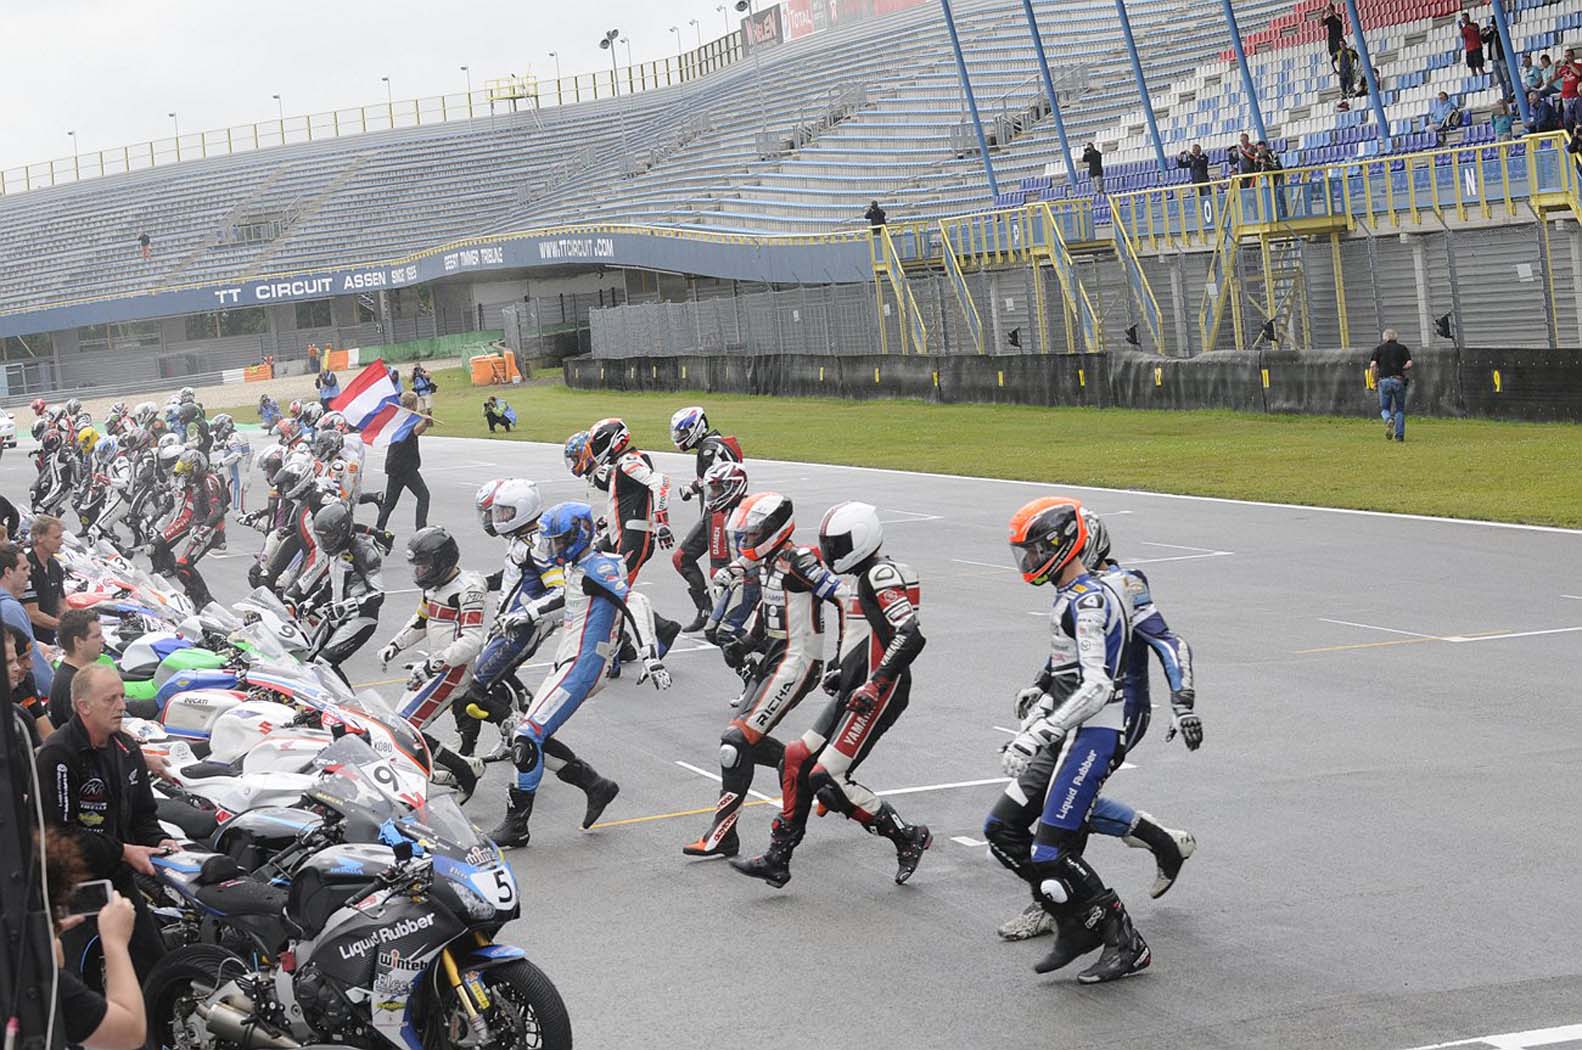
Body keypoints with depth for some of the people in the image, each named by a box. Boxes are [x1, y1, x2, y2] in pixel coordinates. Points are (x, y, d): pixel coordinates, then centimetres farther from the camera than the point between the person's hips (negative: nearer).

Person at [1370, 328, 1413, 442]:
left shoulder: (1379, 348, 11)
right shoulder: (1402, 348, 11)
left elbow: (1373, 365, -3)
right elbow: (1409, 364, -3)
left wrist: (1375, 381, 6)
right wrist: (1400, 369, 15)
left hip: (1384, 380, 0)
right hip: (1398, 381, 0)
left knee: (1384, 408, 10)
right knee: (1399, 409, 11)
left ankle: (1389, 420, -23)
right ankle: (1399, 435, 3)